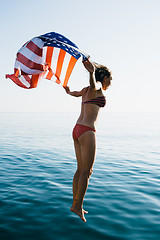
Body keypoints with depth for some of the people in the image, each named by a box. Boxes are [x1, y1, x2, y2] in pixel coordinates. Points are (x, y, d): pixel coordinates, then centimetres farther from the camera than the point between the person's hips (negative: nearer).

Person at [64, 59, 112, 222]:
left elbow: (76, 93, 42)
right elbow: (93, 80, -29)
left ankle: (75, 203, 21)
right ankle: (78, 206, 8)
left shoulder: (86, 90, 19)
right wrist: (92, 70, -53)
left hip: (77, 130, 9)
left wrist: (68, 92, 65)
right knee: (87, 171, 0)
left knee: (81, 169, 13)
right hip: (86, 132, -9)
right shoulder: (97, 86, -3)